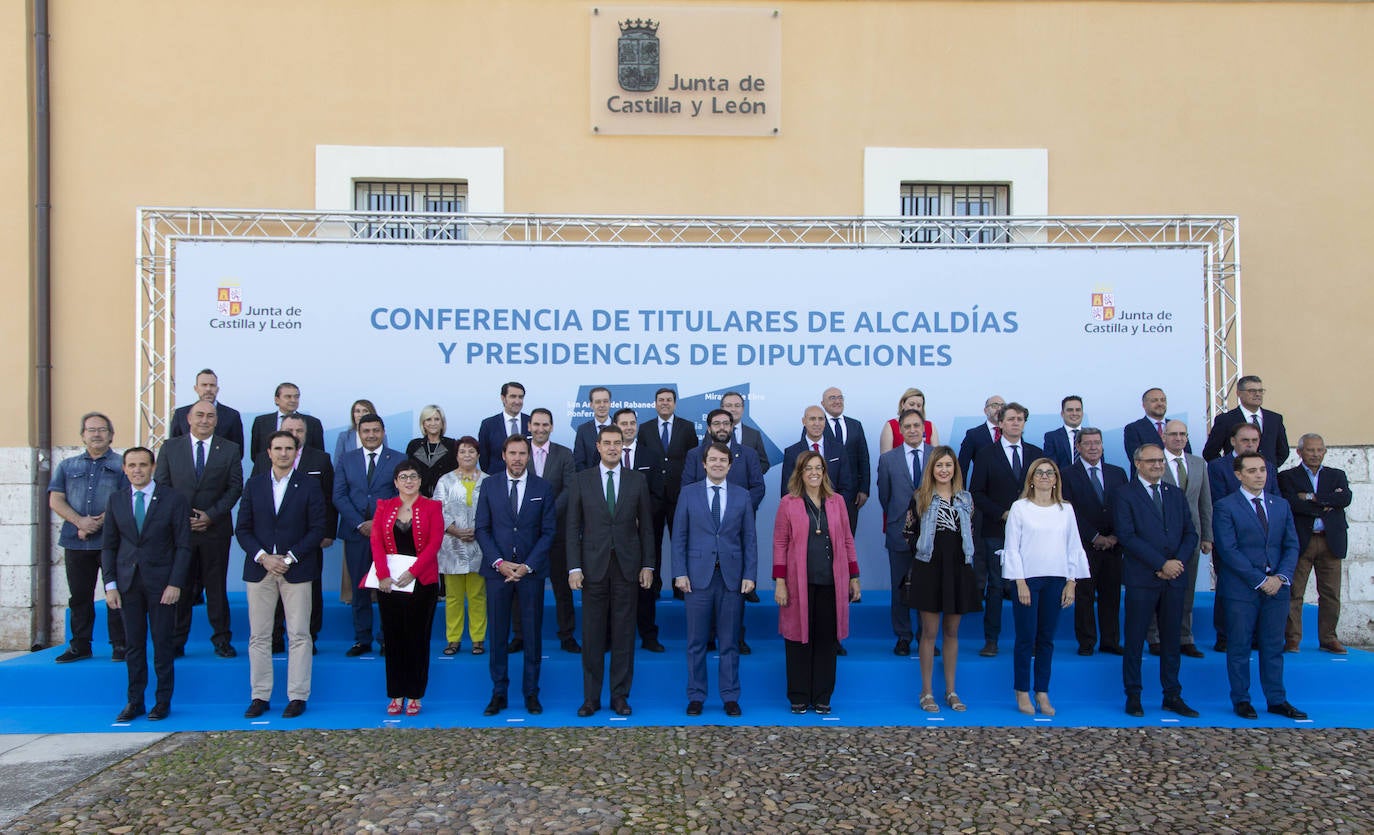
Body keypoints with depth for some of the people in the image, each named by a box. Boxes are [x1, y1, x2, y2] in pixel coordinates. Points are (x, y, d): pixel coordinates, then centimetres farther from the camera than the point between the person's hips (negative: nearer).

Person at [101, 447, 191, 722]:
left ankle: (163, 701, 13)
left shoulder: (174, 499, -2)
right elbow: (108, 546, 10)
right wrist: (110, 585, 1)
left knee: (162, 643, 2)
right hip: (128, 582, 3)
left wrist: (175, 584, -11)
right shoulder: (116, 500, 8)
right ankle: (135, 701, 18)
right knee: (133, 644, 8)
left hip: (161, 582, -3)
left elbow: (183, 546, -3)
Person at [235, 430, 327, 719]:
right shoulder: (254, 484, 9)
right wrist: (263, 557, -9)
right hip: (259, 568, 3)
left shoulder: (309, 485, 2)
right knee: (259, 636, 6)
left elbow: (318, 528, -2)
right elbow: (243, 529, 6)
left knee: (299, 635, 0)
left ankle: (298, 697, 6)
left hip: (296, 569, -2)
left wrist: (290, 558, -11)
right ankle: (260, 696, 14)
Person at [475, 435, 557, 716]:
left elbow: (548, 532, 1)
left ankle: (531, 693, 15)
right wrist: (499, 562, -10)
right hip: (497, 569, 1)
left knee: (533, 634, 4)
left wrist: (527, 565, -10)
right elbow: (482, 529, 3)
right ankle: (499, 693, 15)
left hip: (531, 570, 0)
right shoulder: (490, 486, 5)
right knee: (497, 633, 4)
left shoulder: (543, 488, 3)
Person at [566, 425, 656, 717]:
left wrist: (648, 565, 1)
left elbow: (646, 526, 7)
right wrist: (574, 567, -5)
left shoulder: (637, 481, 6)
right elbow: (573, 526, 2)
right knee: (592, 634, 5)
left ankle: (620, 695, 16)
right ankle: (591, 696, 15)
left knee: (624, 633, 5)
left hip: (627, 567, 1)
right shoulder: (582, 480, 4)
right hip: (594, 566, 0)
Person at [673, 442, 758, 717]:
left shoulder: (742, 495, 7)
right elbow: (679, 536, 3)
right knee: (696, 642, 5)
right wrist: (680, 572, -5)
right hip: (698, 576, -1)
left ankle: (730, 697, 16)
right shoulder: (689, 493, 4)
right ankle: (696, 696, 16)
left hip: (732, 577, 1)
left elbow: (749, 539, 6)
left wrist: (749, 575, -2)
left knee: (730, 642, 7)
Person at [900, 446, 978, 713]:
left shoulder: (965, 498, 8)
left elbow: (970, 533, 15)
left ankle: (951, 691, 19)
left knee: (952, 632, 10)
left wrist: (963, 555, 3)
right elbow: (908, 532, 3)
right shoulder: (920, 497, -1)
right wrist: (923, 551, -2)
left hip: (958, 569, 3)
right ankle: (927, 692, 10)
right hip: (929, 569, -3)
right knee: (929, 632, 1)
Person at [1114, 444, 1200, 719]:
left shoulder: (1176, 494, 14)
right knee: (1135, 639, 2)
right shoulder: (1125, 496, -2)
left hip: (1174, 577, 5)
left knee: (1171, 639, 11)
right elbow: (1127, 537, -11)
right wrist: (1161, 564, -15)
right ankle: (1133, 696, 13)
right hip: (1141, 578, -4)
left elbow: (1190, 533, 10)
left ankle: (1172, 696, 20)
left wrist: (1178, 562, -8)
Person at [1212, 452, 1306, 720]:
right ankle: (1241, 700, 14)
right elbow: (1228, 550, -11)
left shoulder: (1281, 505, 12)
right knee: (1239, 647, 3)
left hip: (1277, 587, 4)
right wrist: (1260, 580, -14)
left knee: (1274, 646, 11)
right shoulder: (1225, 507, -5)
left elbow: (1292, 545, 9)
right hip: (1241, 589, -4)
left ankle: (1277, 700, 20)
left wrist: (1281, 577, -7)